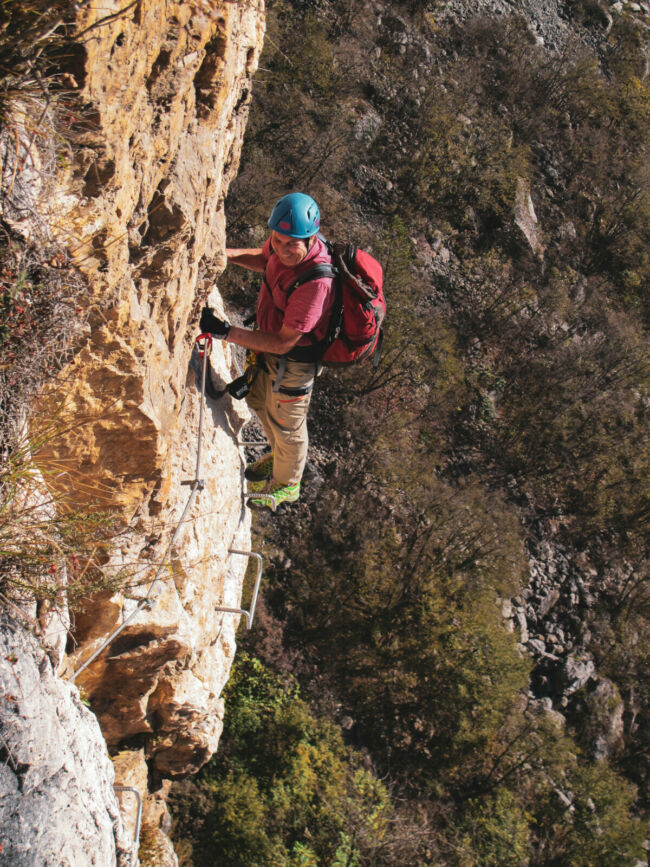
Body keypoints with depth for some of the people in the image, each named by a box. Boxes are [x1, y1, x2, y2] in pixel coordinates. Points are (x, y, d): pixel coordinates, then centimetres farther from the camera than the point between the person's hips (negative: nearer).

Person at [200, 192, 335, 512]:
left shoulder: (316, 282, -41)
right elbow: (266, 260, 9)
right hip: (270, 346, 8)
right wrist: (227, 254, -8)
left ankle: (287, 484, 49)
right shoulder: (283, 246, -18)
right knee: (260, 402, 32)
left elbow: (284, 342, -35)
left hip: (294, 362, -8)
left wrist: (226, 332, -37)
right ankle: (279, 456, 62)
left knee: (286, 424, 19)